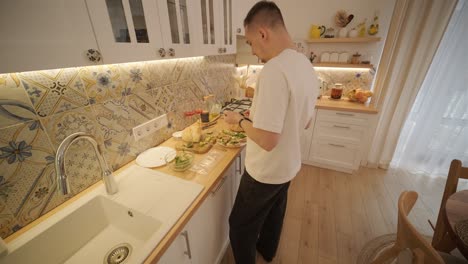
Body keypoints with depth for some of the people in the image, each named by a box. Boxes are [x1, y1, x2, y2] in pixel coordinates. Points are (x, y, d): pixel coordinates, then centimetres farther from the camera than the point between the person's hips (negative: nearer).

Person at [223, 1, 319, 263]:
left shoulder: (274, 70, -29)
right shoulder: (307, 66, 2)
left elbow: (267, 140, -31)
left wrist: (240, 120, -13)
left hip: (266, 171, -9)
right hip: (289, 165, 9)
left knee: (241, 226, 15)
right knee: (274, 214, 31)